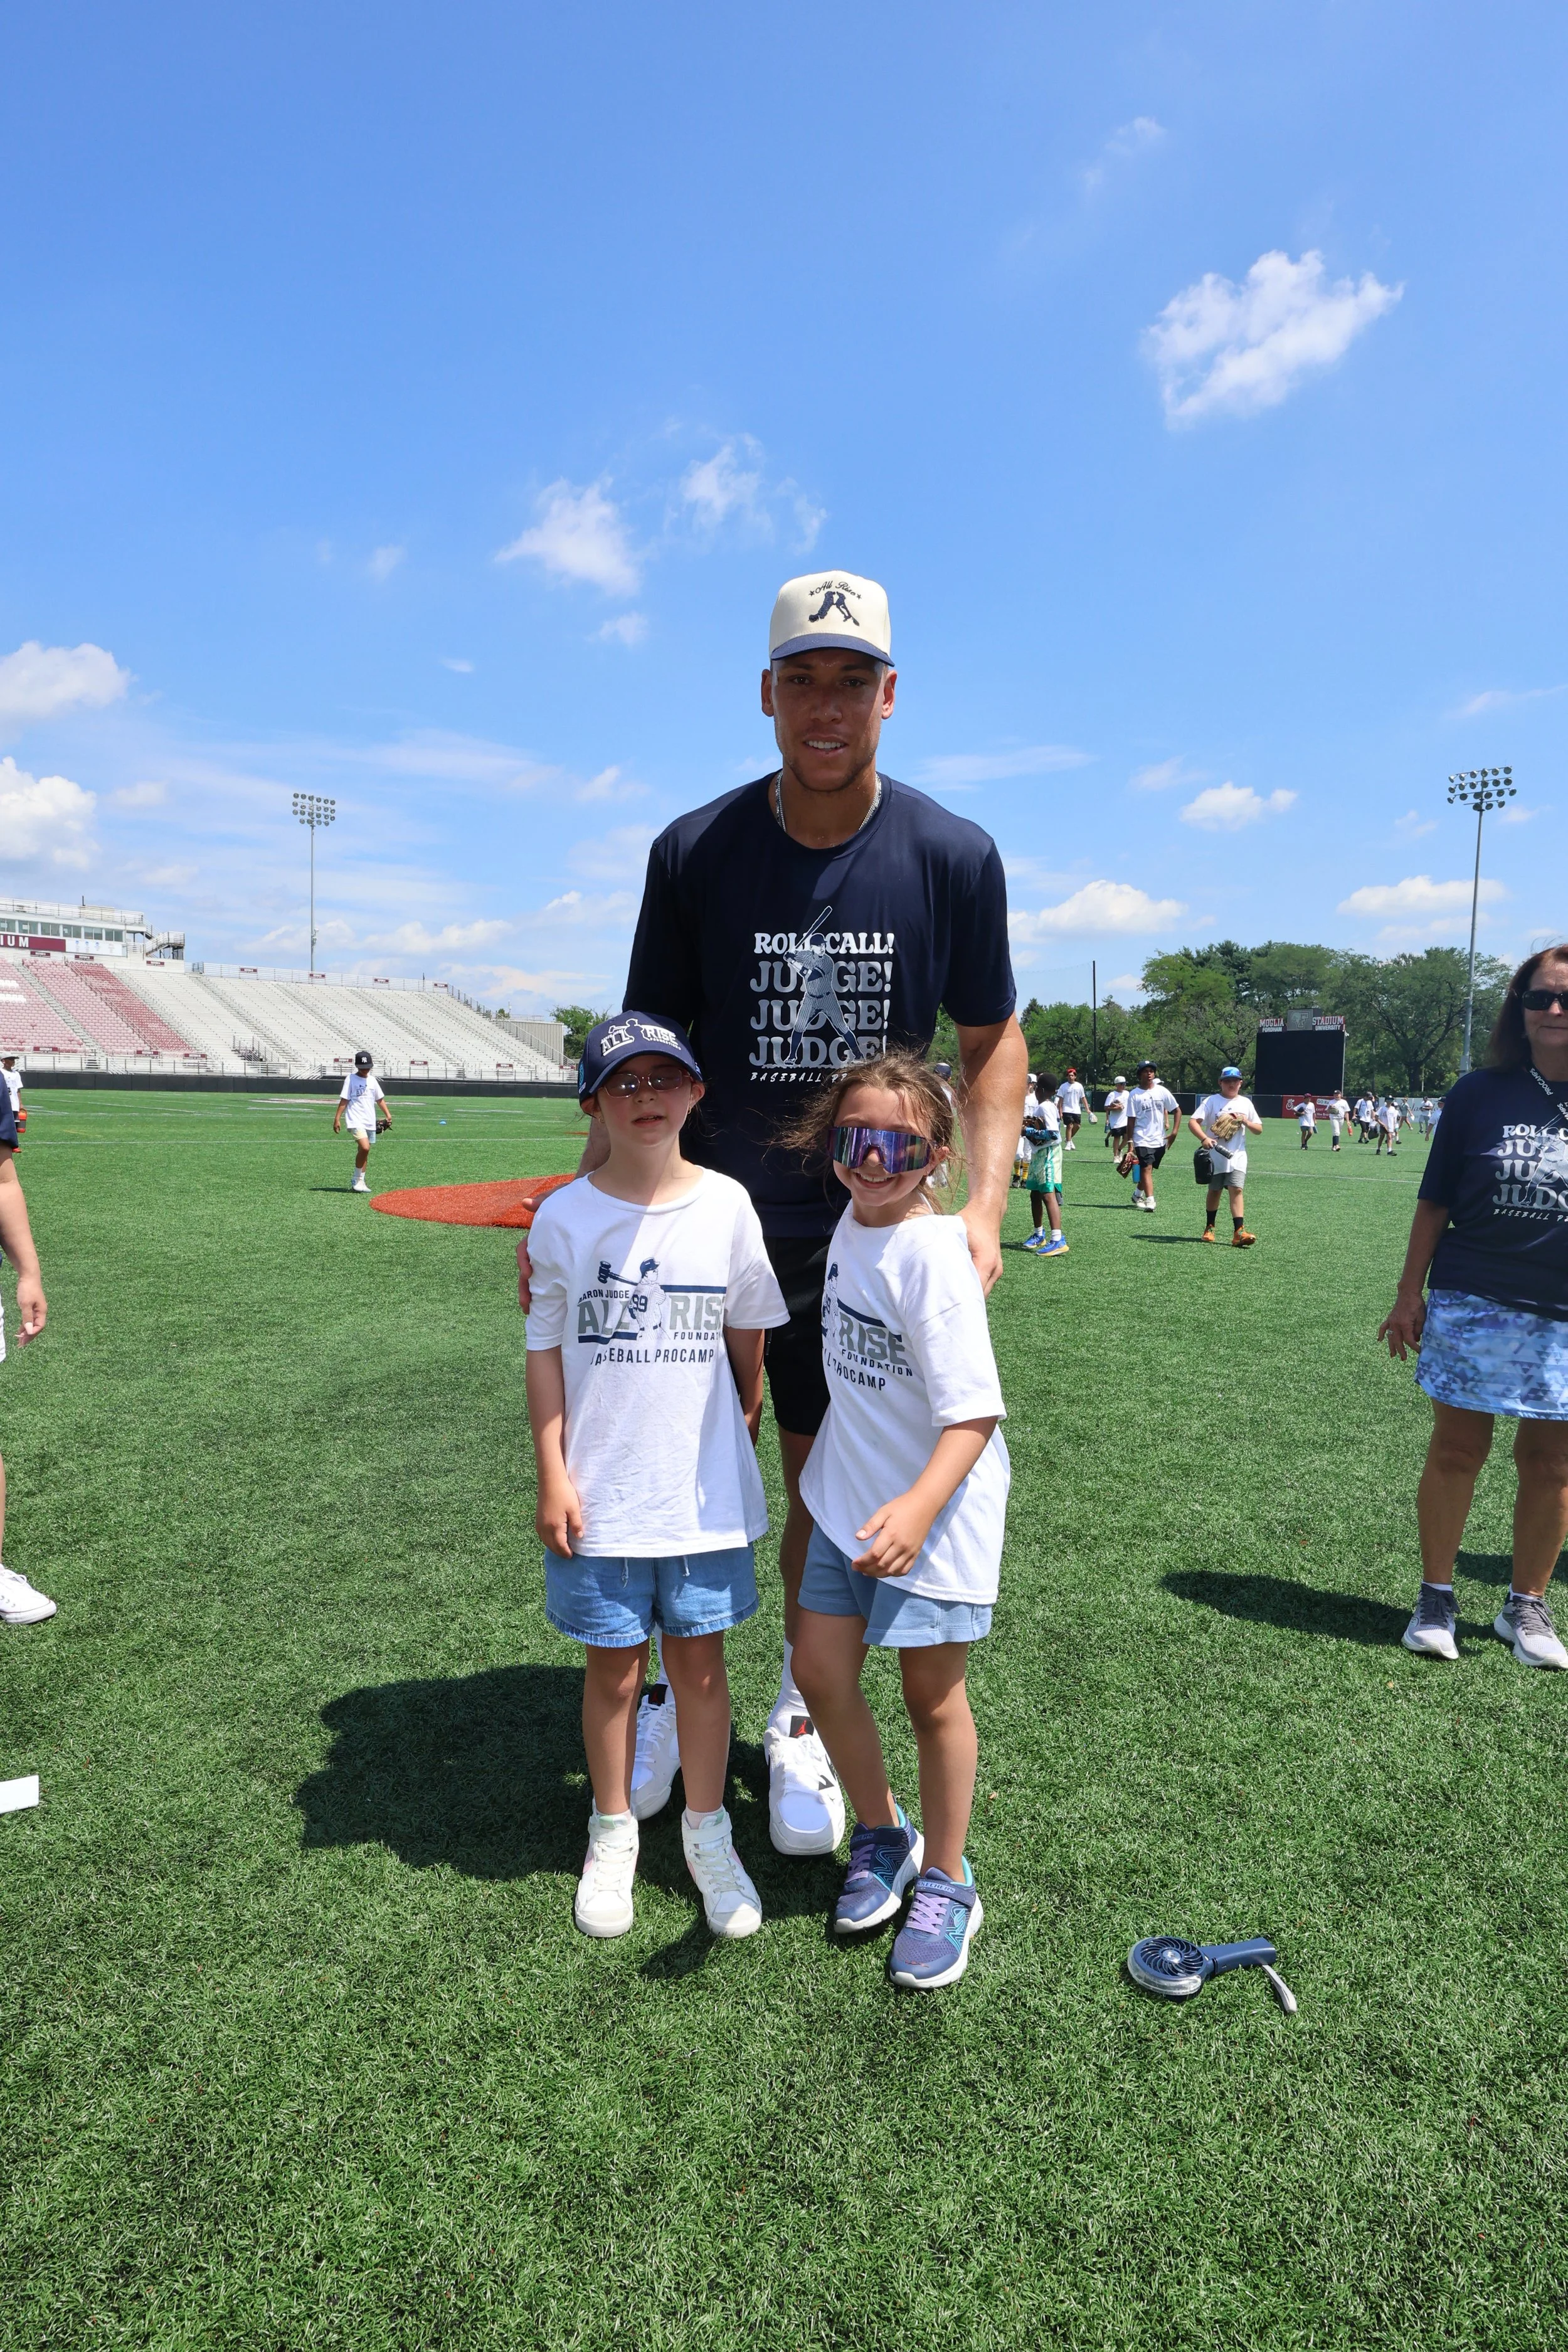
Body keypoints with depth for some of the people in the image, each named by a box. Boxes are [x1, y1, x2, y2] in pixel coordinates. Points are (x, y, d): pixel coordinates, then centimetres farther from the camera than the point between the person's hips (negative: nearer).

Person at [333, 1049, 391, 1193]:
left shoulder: (373, 1080, 12)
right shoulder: (351, 1079, -4)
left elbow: (380, 1099, 19)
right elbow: (344, 1100, -6)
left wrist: (388, 1114, 8)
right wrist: (337, 1118, -12)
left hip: (370, 1122, 6)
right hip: (356, 1121, -6)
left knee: (364, 1151, 9)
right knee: (365, 1148, -22)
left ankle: (360, 1182, 17)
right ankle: (357, 1180, -8)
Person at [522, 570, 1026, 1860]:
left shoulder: (952, 857, -7)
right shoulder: (694, 852, -7)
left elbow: (994, 1041, 3)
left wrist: (983, 1206, -10)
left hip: (863, 1232, 0)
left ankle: (802, 1723, 34)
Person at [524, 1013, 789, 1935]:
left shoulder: (727, 1205, -4)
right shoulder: (565, 1217, -5)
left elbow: (748, 1340, 6)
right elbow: (546, 1351, -1)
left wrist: (744, 1433, 11)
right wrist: (553, 1477, -3)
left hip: (705, 1490, 1)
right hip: (601, 1495, 0)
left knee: (699, 1660, 12)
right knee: (615, 1665, 13)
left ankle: (708, 1832, 33)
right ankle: (614, 1835, 35)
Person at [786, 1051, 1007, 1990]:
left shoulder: (933, 1254, -24)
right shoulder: (853, 1221, -1)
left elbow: (974, 1413, -28)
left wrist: (919, 1507, -42)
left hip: (933, 1509, -7)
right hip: (849, 1498, 7)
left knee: (933, 1699, 9)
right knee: (821, 1674, 12)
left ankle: (946, 1883, 33)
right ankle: (883, 1835, 38)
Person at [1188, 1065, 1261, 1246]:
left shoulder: (1246, 1103, 10)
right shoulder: (1211, 1101, -1)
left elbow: (1259, 1130, 13)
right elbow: (1193, 1122, -12)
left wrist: (1246, 1122, -8)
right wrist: (1204, 1138, -28)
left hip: (1237, 1156, 1)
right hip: (1215, 1155, -1)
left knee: (1237, 1190, -12)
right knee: (1214, 1190, 9)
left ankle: (1239, 1232, -19)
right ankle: (1209, 1228, 26)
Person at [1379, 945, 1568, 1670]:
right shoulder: (1479, 1094, -2)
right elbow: (1435, 1202, 2)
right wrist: (1409, 1295, 1)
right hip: (1474, 1306, -1)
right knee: (1456, 1452, 6)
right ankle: (1435, 1598, 20)